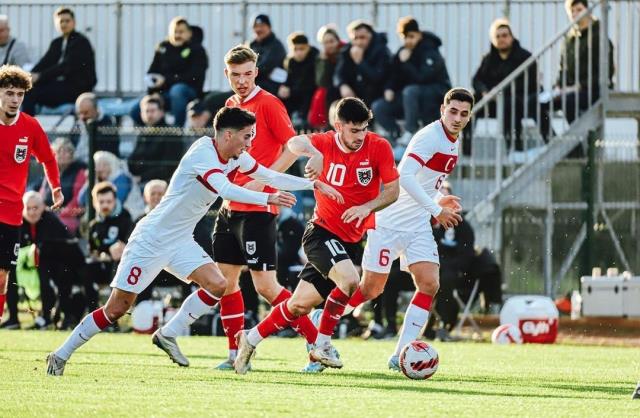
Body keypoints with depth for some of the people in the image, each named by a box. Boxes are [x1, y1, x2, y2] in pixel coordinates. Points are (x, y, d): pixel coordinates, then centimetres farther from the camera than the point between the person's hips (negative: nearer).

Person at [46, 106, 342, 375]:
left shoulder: (236, 158, 3)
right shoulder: (203, 153, -23)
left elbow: (271, 177, 13)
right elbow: (225, 189, -39)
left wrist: (313, 183, 7)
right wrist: (268, 199, -44)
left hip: (180, 241, 8)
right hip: (151, 239, -8)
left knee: (217, 285, -12)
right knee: (117, 309, -8)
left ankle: (167, 335, 3)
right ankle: (61, 355, 4)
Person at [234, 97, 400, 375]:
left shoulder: (379, 147, -8)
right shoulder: (326, 143, -10)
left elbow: (393, 190, -6)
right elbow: (295, 143, -29)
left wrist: (368, 207, -24)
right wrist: (311, 152, -51)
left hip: (350, 241, 3)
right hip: (322, 233, -3)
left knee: (300, 305, 5)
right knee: (349, 280, -30)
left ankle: (250, 339, 25)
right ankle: (321, 346, -12)